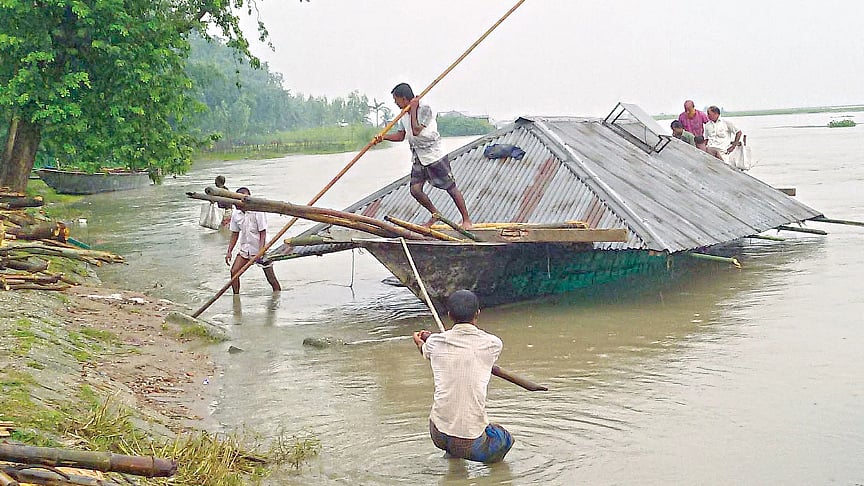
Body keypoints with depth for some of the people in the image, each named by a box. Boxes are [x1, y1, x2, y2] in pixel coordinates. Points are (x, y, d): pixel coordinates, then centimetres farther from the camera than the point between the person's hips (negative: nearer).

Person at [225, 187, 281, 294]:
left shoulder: (258, 212, -16)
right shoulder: (236, 215, 0)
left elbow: (263, 234, -15)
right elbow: (235, 235, 10)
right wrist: (229, 252, 3)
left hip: (260, 249, -5)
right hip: (245, 249, 5)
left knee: (270, 277, 2)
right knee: (234, 272, -8)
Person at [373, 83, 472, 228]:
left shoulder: (424, 109, -16)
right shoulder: (404, 114, 7)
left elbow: (416, 130, -25)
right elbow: (400, 135, 13)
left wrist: (413, 110, -18)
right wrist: (383, 137, -3)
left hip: (434, 155, -7)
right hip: (418, 157, 7)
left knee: (451, 188, -2)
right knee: (415, 189, -1)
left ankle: (466, 219, 8)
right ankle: (435, 214, 20)